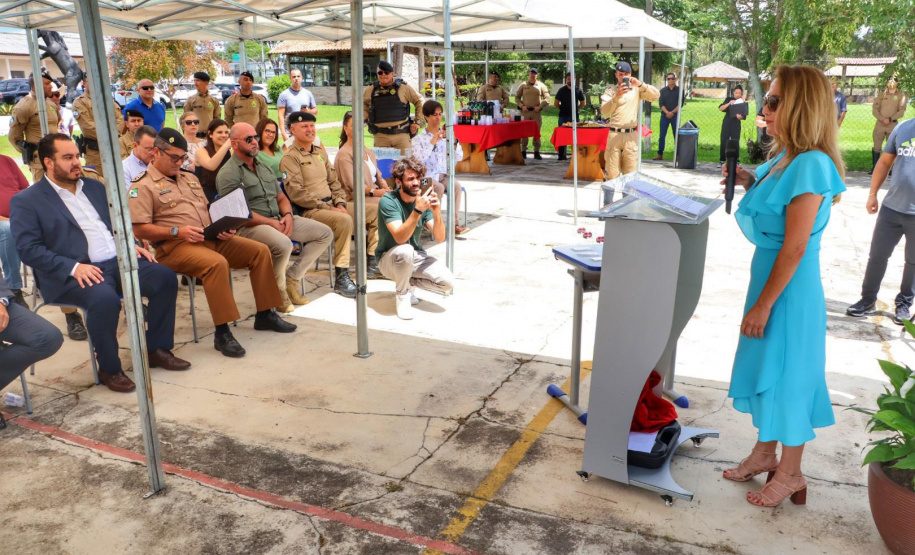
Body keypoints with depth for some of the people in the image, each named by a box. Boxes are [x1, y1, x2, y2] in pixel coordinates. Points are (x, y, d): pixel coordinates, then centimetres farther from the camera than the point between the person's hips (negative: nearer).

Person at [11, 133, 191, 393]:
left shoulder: (94, 186, 20)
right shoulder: (26, 201, 1)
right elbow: (29, 249, -9)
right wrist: (73, 267, -22)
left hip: (117, 261, 6)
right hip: (74, 274, -6)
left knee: (165, 277, -15)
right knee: (105, 299, -36)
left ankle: (157, 349, 0)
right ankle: (109, 369, -13)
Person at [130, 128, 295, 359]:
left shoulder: (189, 178, 23)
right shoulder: (143, 186, -1)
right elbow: (139, 229, -10)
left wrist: (222, 227, 4)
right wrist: (177, 231, -21)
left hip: (211, 238, 8)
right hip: (175, 246, -8)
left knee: (260, 250, -5)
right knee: (216, 263, -37)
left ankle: (265, 314, 2)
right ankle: (222, 333, -31)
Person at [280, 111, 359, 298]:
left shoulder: (320, 152, 18)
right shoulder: (290, 157, -6)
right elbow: (296, 193, -16)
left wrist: (340, 202, 0)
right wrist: (327, 207, -18)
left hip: (331, 204, 7)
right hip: (309, 211, -7)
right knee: (344, 220, -32)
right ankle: (340, 277, -22)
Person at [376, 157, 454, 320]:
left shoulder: (423, 200, -7)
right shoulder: (388, 201, -20)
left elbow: (440, 238, -13)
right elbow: (400, 238, -33)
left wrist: (437, 213, -30)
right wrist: (417, 211, -43)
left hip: (415, 256, 4)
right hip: (389, 258, -4)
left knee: (447, 283, -18)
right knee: (405, 251, -39)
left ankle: (409, 282, 10)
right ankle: (402, 296, -12)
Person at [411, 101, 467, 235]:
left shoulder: (445, 136, 12)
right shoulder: (418, 139, 2)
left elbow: (459, 158, 4)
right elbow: (419, 160, -17)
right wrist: (432, 142, -21)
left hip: (443, 175, 3)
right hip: (426, 177, -3)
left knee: (456, 185, -26)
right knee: (439, 187, -33)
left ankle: (454, 223, -22)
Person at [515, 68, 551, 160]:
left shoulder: (541, 86, 7)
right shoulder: (523, 85, 8)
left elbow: (547, 98, 4)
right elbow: (517, 97, 11)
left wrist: (540, 106, -8)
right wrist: (522, 106, -4)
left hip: (536, 112, 0)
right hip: (525, 111, 0)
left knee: (537, 132, 0)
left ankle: (537, 152, 5)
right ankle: (523, 151, 7)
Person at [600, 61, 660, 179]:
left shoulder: (637, 89, 6)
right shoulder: (610, 91, 4)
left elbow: (656, 96, -7)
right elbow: (604, 112, -10)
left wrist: (640, 84, -19)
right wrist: (616, 96, -24)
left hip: (631, 135, 0)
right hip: (614, 135, 0)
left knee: (631, 173, 4)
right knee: (612, 173, 1)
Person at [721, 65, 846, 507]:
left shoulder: (810, 165, -22)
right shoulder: (783, 158, 6)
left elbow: (794, 247, -22)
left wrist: (763, 305, -18)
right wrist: (750, 183, 5)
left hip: (791, 287, -9)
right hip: (768, 276, 9)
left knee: (787, 373, 6)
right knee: (765, 366, 19)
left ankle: (790, 474, 26)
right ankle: (765, 452, 39)